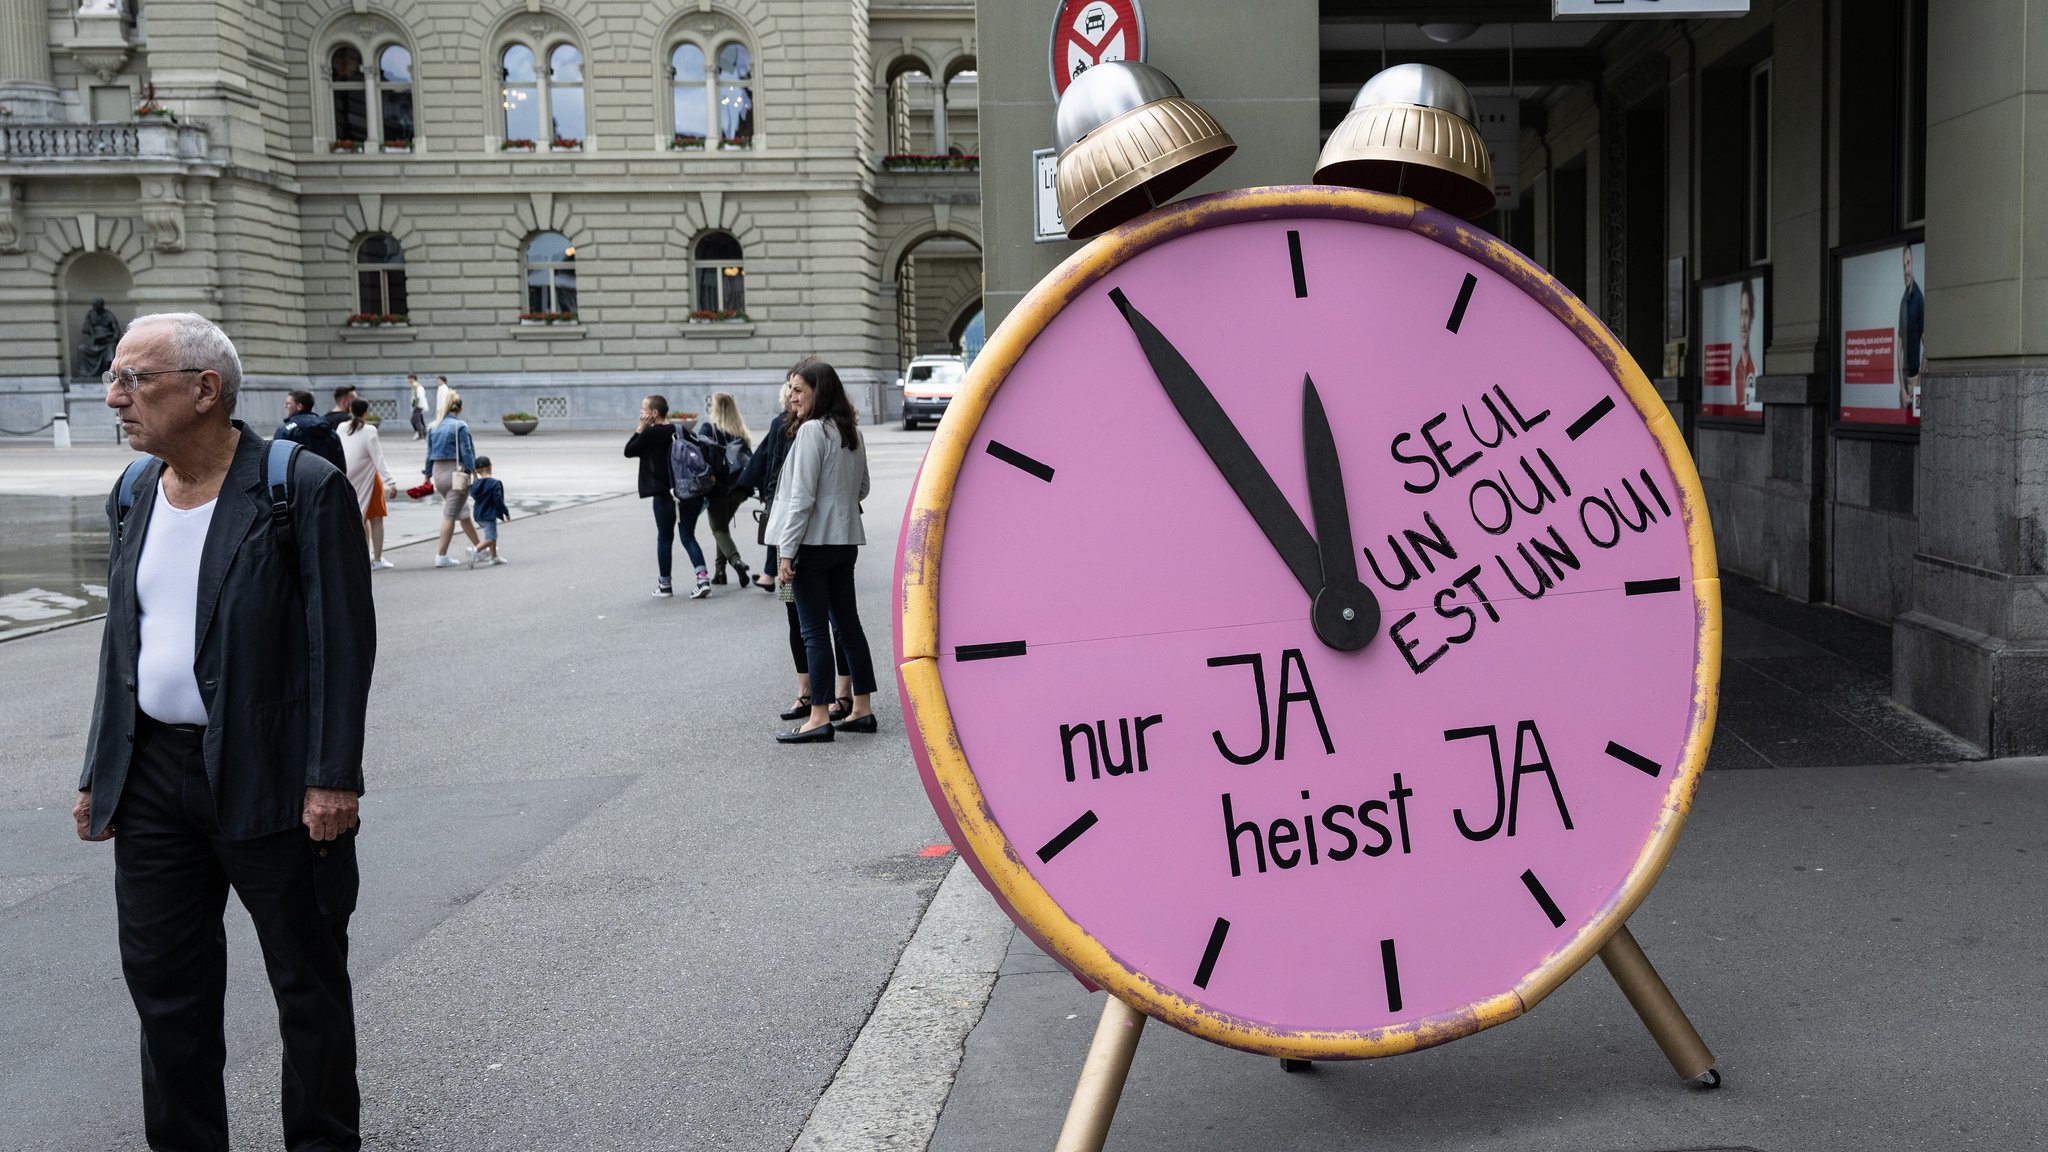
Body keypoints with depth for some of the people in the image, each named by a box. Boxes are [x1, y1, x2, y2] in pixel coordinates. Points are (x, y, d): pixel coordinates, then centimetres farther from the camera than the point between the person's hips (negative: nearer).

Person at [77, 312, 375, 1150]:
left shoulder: (305, 489, -12)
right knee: (164, 984, 13)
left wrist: (334, 780, -17)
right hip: (153, 778, 6)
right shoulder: (133, 495, 9)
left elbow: (343, 641, -13)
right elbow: (123, 642, 14)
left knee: (309, 982, 8)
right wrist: (100, 774, 12)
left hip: (271, 781, -6)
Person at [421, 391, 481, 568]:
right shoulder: (460, 426, -10)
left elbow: (429, 452, 12)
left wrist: (427, 475, 18)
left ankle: (477, 547, 28)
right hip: (455, 473, -7)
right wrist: (472, 471, -6)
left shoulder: (434, 426, 8)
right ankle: (441, 556, -1)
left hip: (438, 472, 7)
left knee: (463, 512, 18)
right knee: (450, 515, -2)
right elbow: (467, 452, -11)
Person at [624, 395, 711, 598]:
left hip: (664, 493, -5)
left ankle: (664, 584, 16)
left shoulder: (650, 433, -9)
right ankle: (703, 578, -8)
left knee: (665, 538, 8)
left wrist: (640, 428, 1)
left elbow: (628, 450, 0)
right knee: (688, 536, 9)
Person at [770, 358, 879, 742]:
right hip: (846, 539, 8)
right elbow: (862, 488, 21)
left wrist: (785, 552, -16)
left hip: (813, 542, -8)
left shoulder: (811, 431, -13)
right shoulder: (851, 433, 12)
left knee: (815, 631, -4)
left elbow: (801, 497, -17)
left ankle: (820, 717, -1)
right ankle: (861, 709, 17)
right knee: (848, 624, 13)